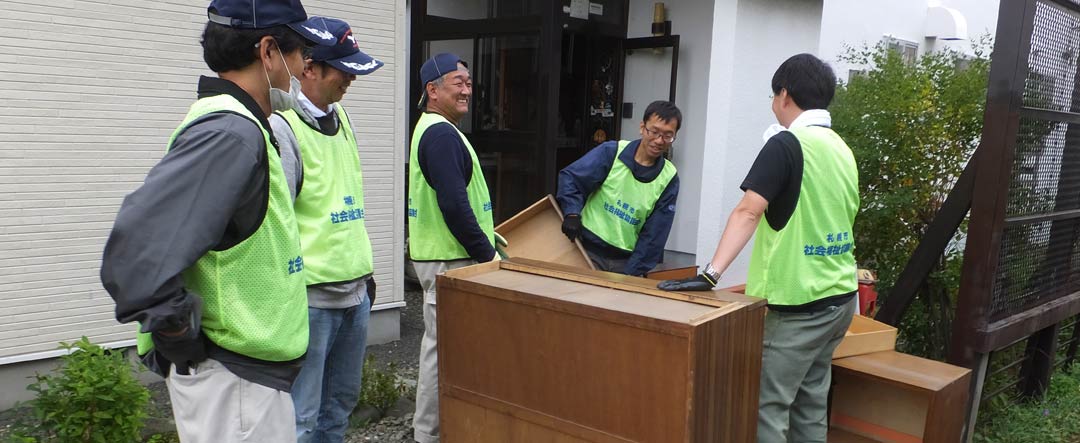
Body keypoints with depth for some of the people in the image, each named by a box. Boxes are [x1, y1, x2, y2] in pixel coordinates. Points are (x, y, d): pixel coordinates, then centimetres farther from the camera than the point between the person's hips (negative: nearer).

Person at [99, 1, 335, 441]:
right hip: (236, 382, -9)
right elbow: (134, 255, -32)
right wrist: (180, 336, -20)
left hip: (249, 372, 9)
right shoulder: (232, 134, -24)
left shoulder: (234, 125, 8)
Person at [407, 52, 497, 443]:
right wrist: (486, 254, -18)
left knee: (440, 342, 18)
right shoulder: (441, 134, -18)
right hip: (449, 260, -11)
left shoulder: (434, 130, 16)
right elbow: (454, 205, -25)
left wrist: (484, 233, 18)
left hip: (444, 255, 11)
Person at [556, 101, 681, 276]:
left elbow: (654, 235, -3)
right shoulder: (611, 152, -6)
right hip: (588, 251, -1)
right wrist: (572, 213, -19)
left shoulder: (668, 179, -1)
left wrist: (632, 273, -8)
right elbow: (570, 177, -4)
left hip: (626, 261, 2)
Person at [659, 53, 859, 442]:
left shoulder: (786, 143, -13)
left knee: (768, 406, -2)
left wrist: (711, 274, -31)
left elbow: (748, 212, -24)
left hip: (800, 302, -8)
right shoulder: (841, 149, 12)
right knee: (810, 404, 15)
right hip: (840, 296, 8)